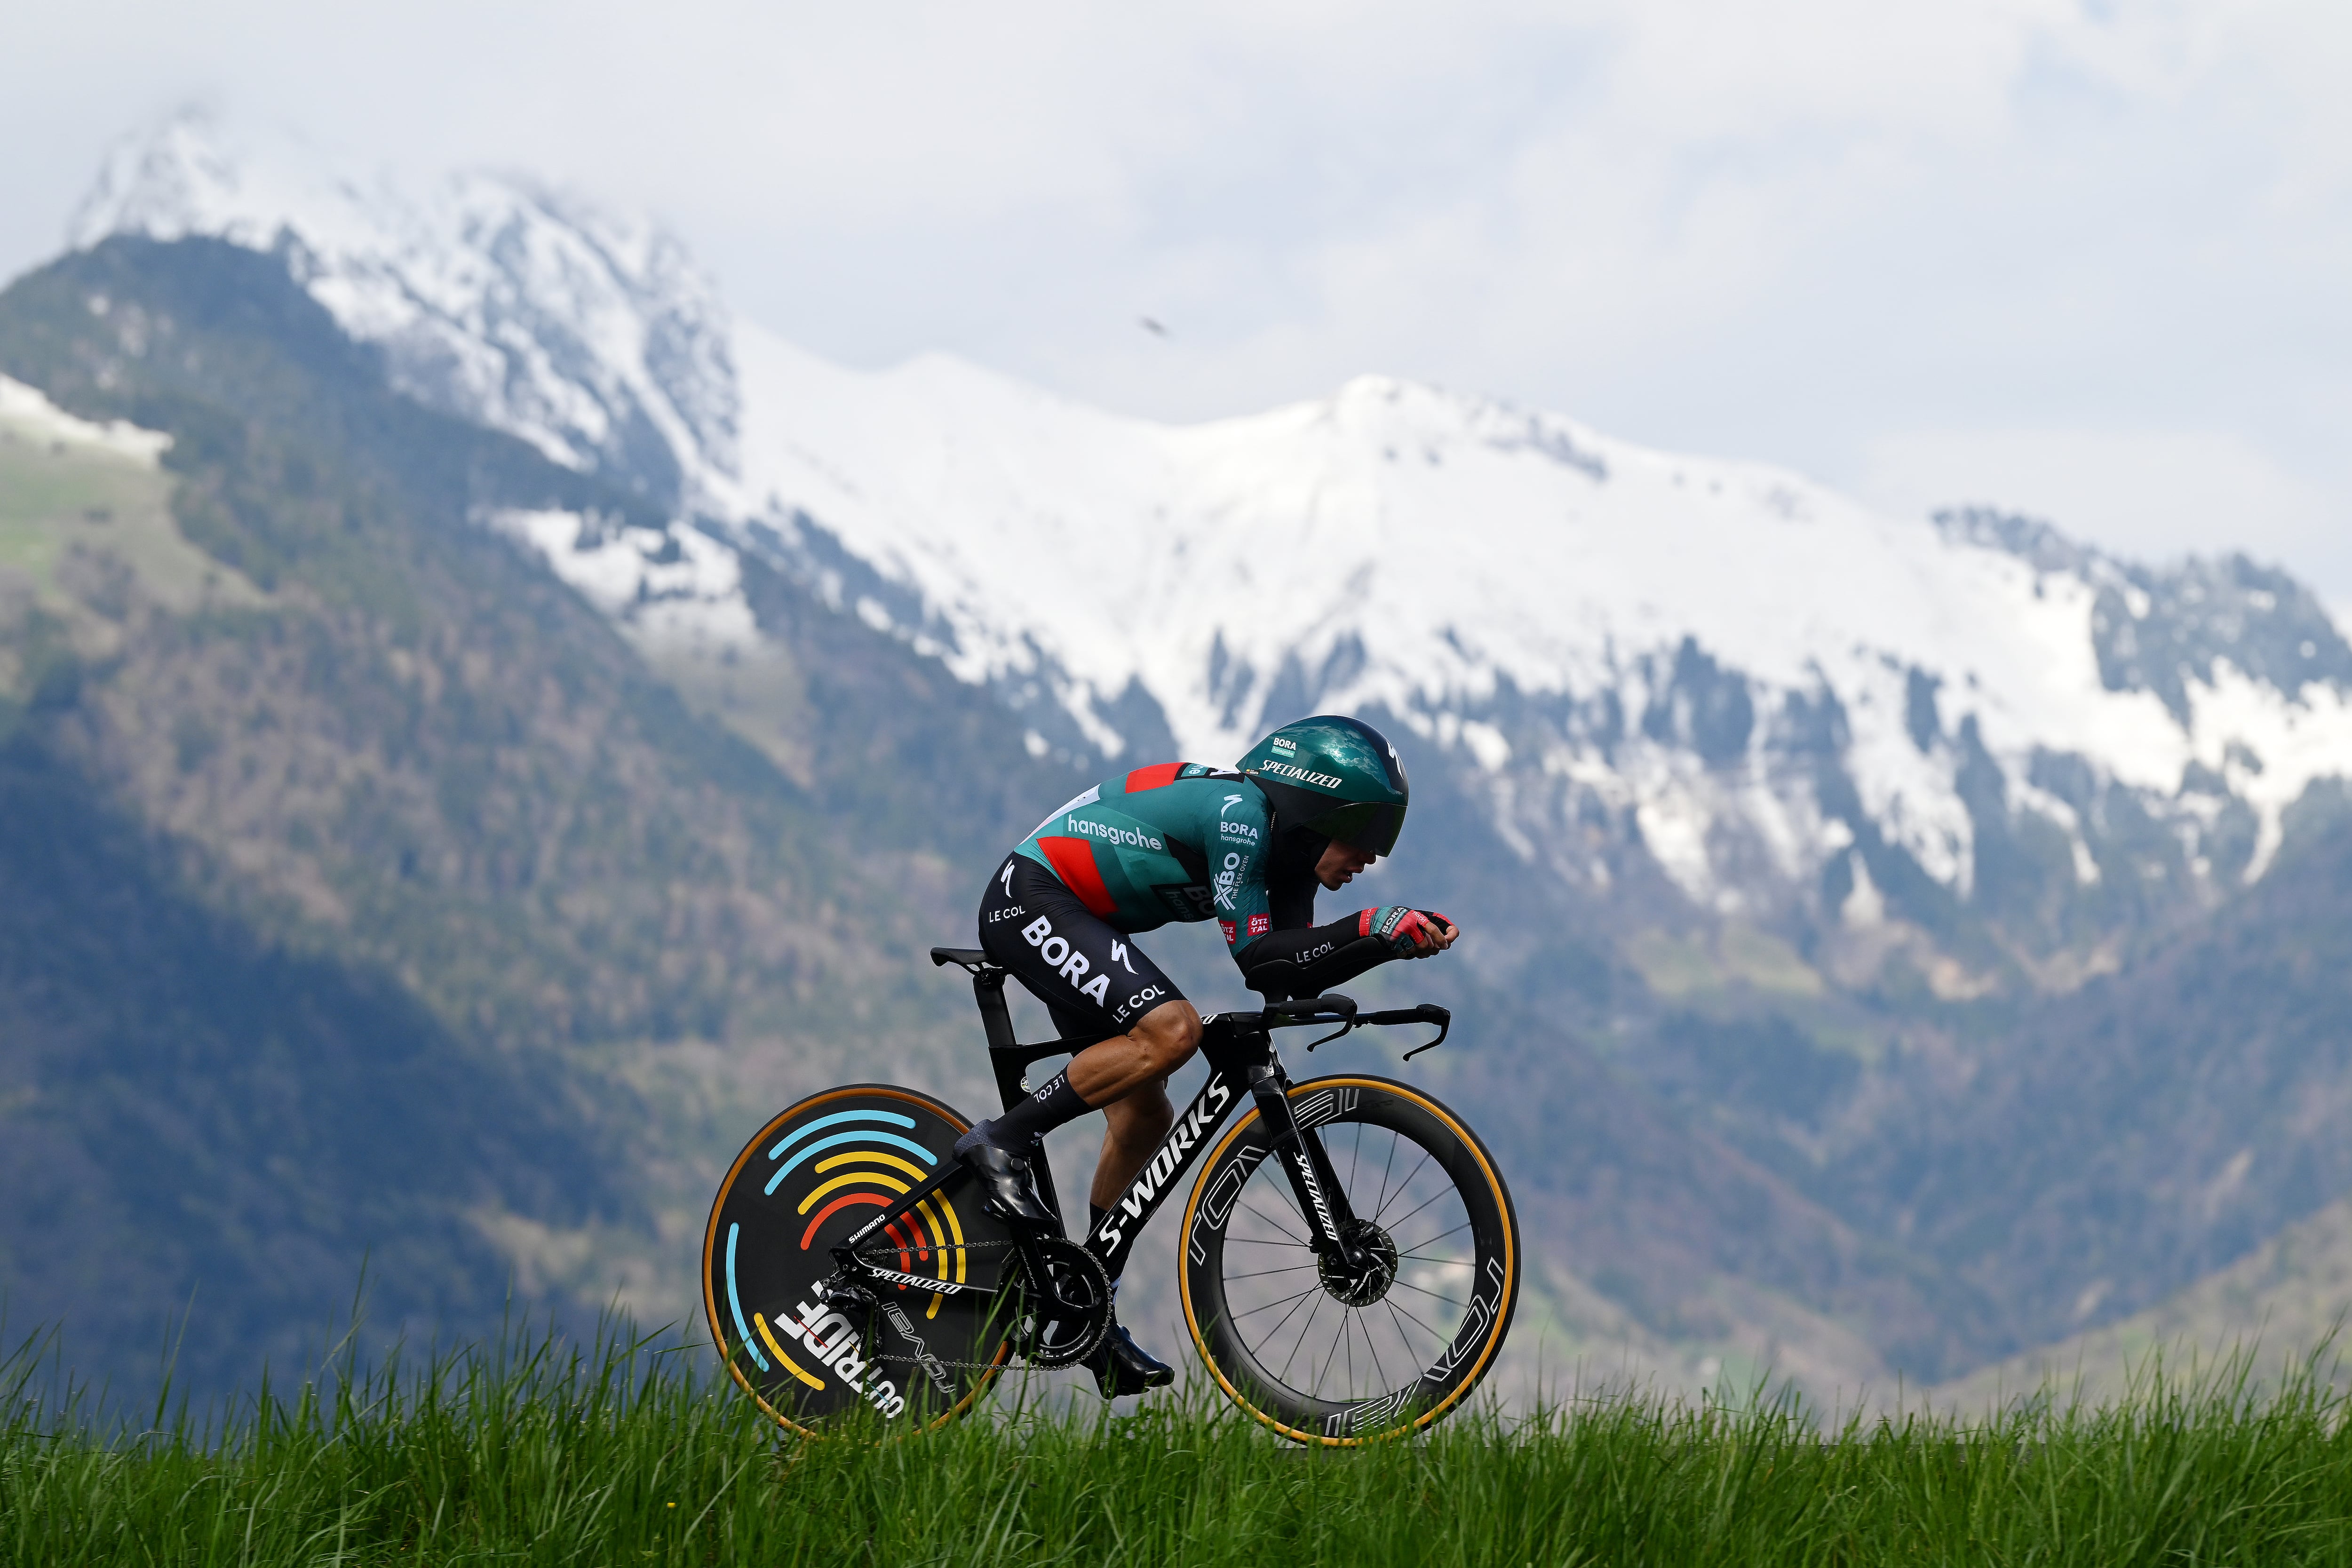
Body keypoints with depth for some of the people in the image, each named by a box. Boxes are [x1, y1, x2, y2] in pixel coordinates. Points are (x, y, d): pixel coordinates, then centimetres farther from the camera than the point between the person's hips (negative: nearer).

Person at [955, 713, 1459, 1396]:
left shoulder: (1284, 842, 6)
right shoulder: (1238, 812, -21)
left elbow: (1294, 975, 2)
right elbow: (1258, 958, -23)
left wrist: (1397, 937, -8)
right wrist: (1374, 929, -27)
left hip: (1077, 917, 11)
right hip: (1031, 898, -11)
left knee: (1145, 1115, 8)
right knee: (1170, 1029, -28)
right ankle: (1001, 1143, -18)